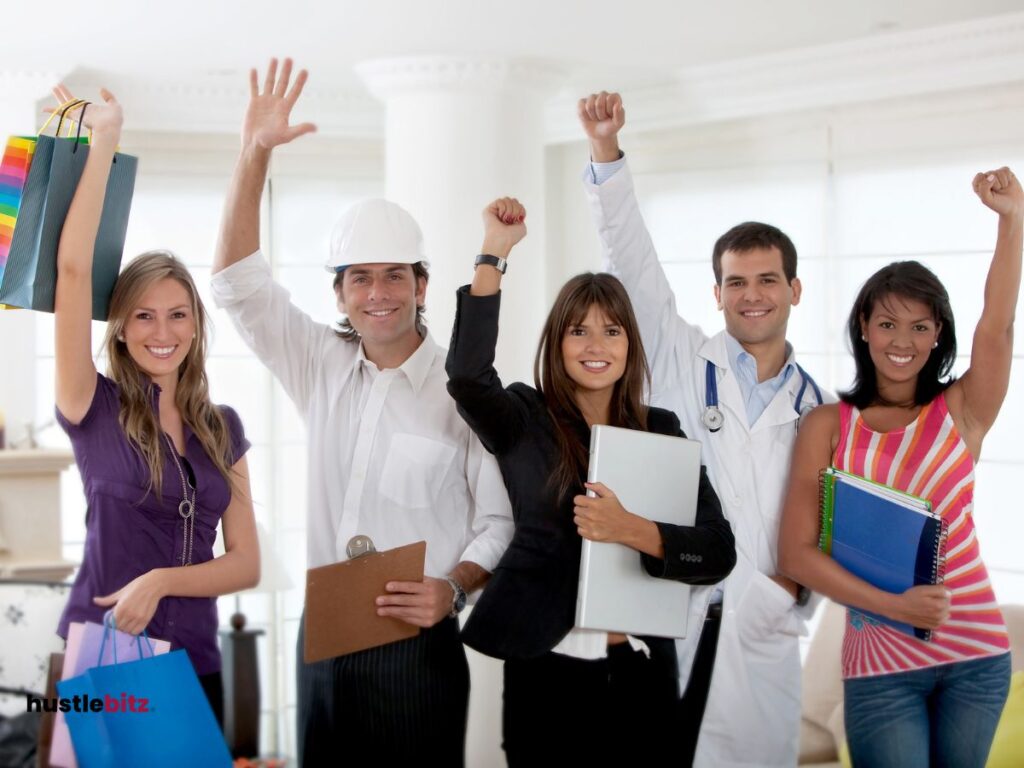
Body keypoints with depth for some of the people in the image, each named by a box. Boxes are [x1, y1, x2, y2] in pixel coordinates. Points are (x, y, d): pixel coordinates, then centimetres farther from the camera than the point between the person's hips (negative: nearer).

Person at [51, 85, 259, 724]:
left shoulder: (223, 429, 8)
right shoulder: (94, 410, -3)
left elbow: (247, 564, 3)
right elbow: (73, 268, -15)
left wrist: (161, 580, -15)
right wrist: (105, 137, -12)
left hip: (194, 669, 4)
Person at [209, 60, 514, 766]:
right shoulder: (323, 368, 6)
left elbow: (499, 522, -4)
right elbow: (240, 285, 1)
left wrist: (453, 588, -23)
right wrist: (255, 155, -6)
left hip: (418, 647, -4)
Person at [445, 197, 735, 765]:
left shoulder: (661, 431, 6)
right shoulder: (525, 421, 0)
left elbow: (718, 552, -4)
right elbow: (467, 376, -23)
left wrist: (632, 531, -20)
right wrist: (494, 252, -24)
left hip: (642, 677, 2)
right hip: (548, 672, -2)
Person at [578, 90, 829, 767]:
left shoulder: (816, 407, 12)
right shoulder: (684, 363, 6)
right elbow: (632, 260, -3)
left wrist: (791, 589, -8)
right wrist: (607, 152, -13)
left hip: (762, 632, 2)